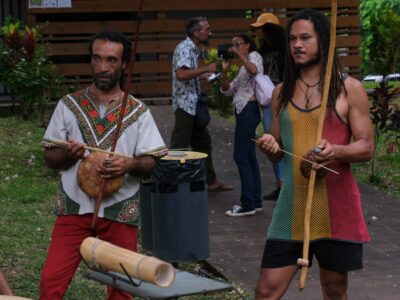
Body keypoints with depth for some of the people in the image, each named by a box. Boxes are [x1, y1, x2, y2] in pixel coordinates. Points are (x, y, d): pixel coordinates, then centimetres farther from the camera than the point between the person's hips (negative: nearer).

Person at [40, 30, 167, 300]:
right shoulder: (69, 105, 3)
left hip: (120, 210, 0)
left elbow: (150, 163, -1)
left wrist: (129, 164, -23)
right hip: (74, 207, 0)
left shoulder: (138, 112, 1)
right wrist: (69, 154, -17)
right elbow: (50, 157, 5)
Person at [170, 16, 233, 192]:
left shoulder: (193, 49, 15)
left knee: (203, 142, 16)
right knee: (179, 147, -6)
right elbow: (181, 74, -29)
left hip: (194, 104, 10)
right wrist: (206, 69, -23)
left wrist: (204, 75, 17)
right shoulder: (184, 48, -15)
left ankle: (211, 180, 24)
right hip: (185, 104, -10)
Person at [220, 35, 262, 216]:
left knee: (241, 156, -11)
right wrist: (225, 71, 6)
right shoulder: (242, 68, 26)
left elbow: (254, 69, -26)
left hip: (248, 109, -10)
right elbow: (227, 90, 19)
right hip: (243, 110, 10)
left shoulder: (254, 55, -1)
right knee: (249, 156, 11)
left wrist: (239, 55, -18)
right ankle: (255, 201, 15)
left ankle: (248, 204, -11)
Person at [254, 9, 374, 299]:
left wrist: (337, 151, -24)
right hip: (292, 206, 3)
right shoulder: (281, 93, 10)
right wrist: (270, 148, -7)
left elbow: (367, 147, -3)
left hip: (336, 206, -3)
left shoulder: (350, 88, -2)